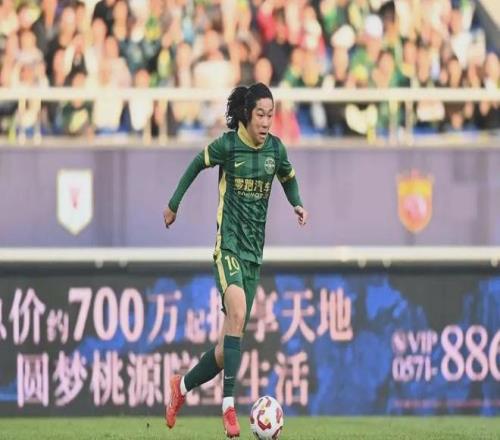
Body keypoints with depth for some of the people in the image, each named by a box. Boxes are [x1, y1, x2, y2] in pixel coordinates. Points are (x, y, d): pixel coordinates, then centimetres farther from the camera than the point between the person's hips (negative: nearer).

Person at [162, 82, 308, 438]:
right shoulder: (227, 145, -8)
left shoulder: (276, 148, 3)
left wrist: (298, 205, 4)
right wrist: (174, 204, 14)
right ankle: (229, 406, -31)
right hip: (228, 245, -5)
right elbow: (197, 164, 9)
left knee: (230, 344, 6)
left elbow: (289, 179, 22)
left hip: (254, 251, 5)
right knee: (237, 315, -30)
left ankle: (182, 386, 30)